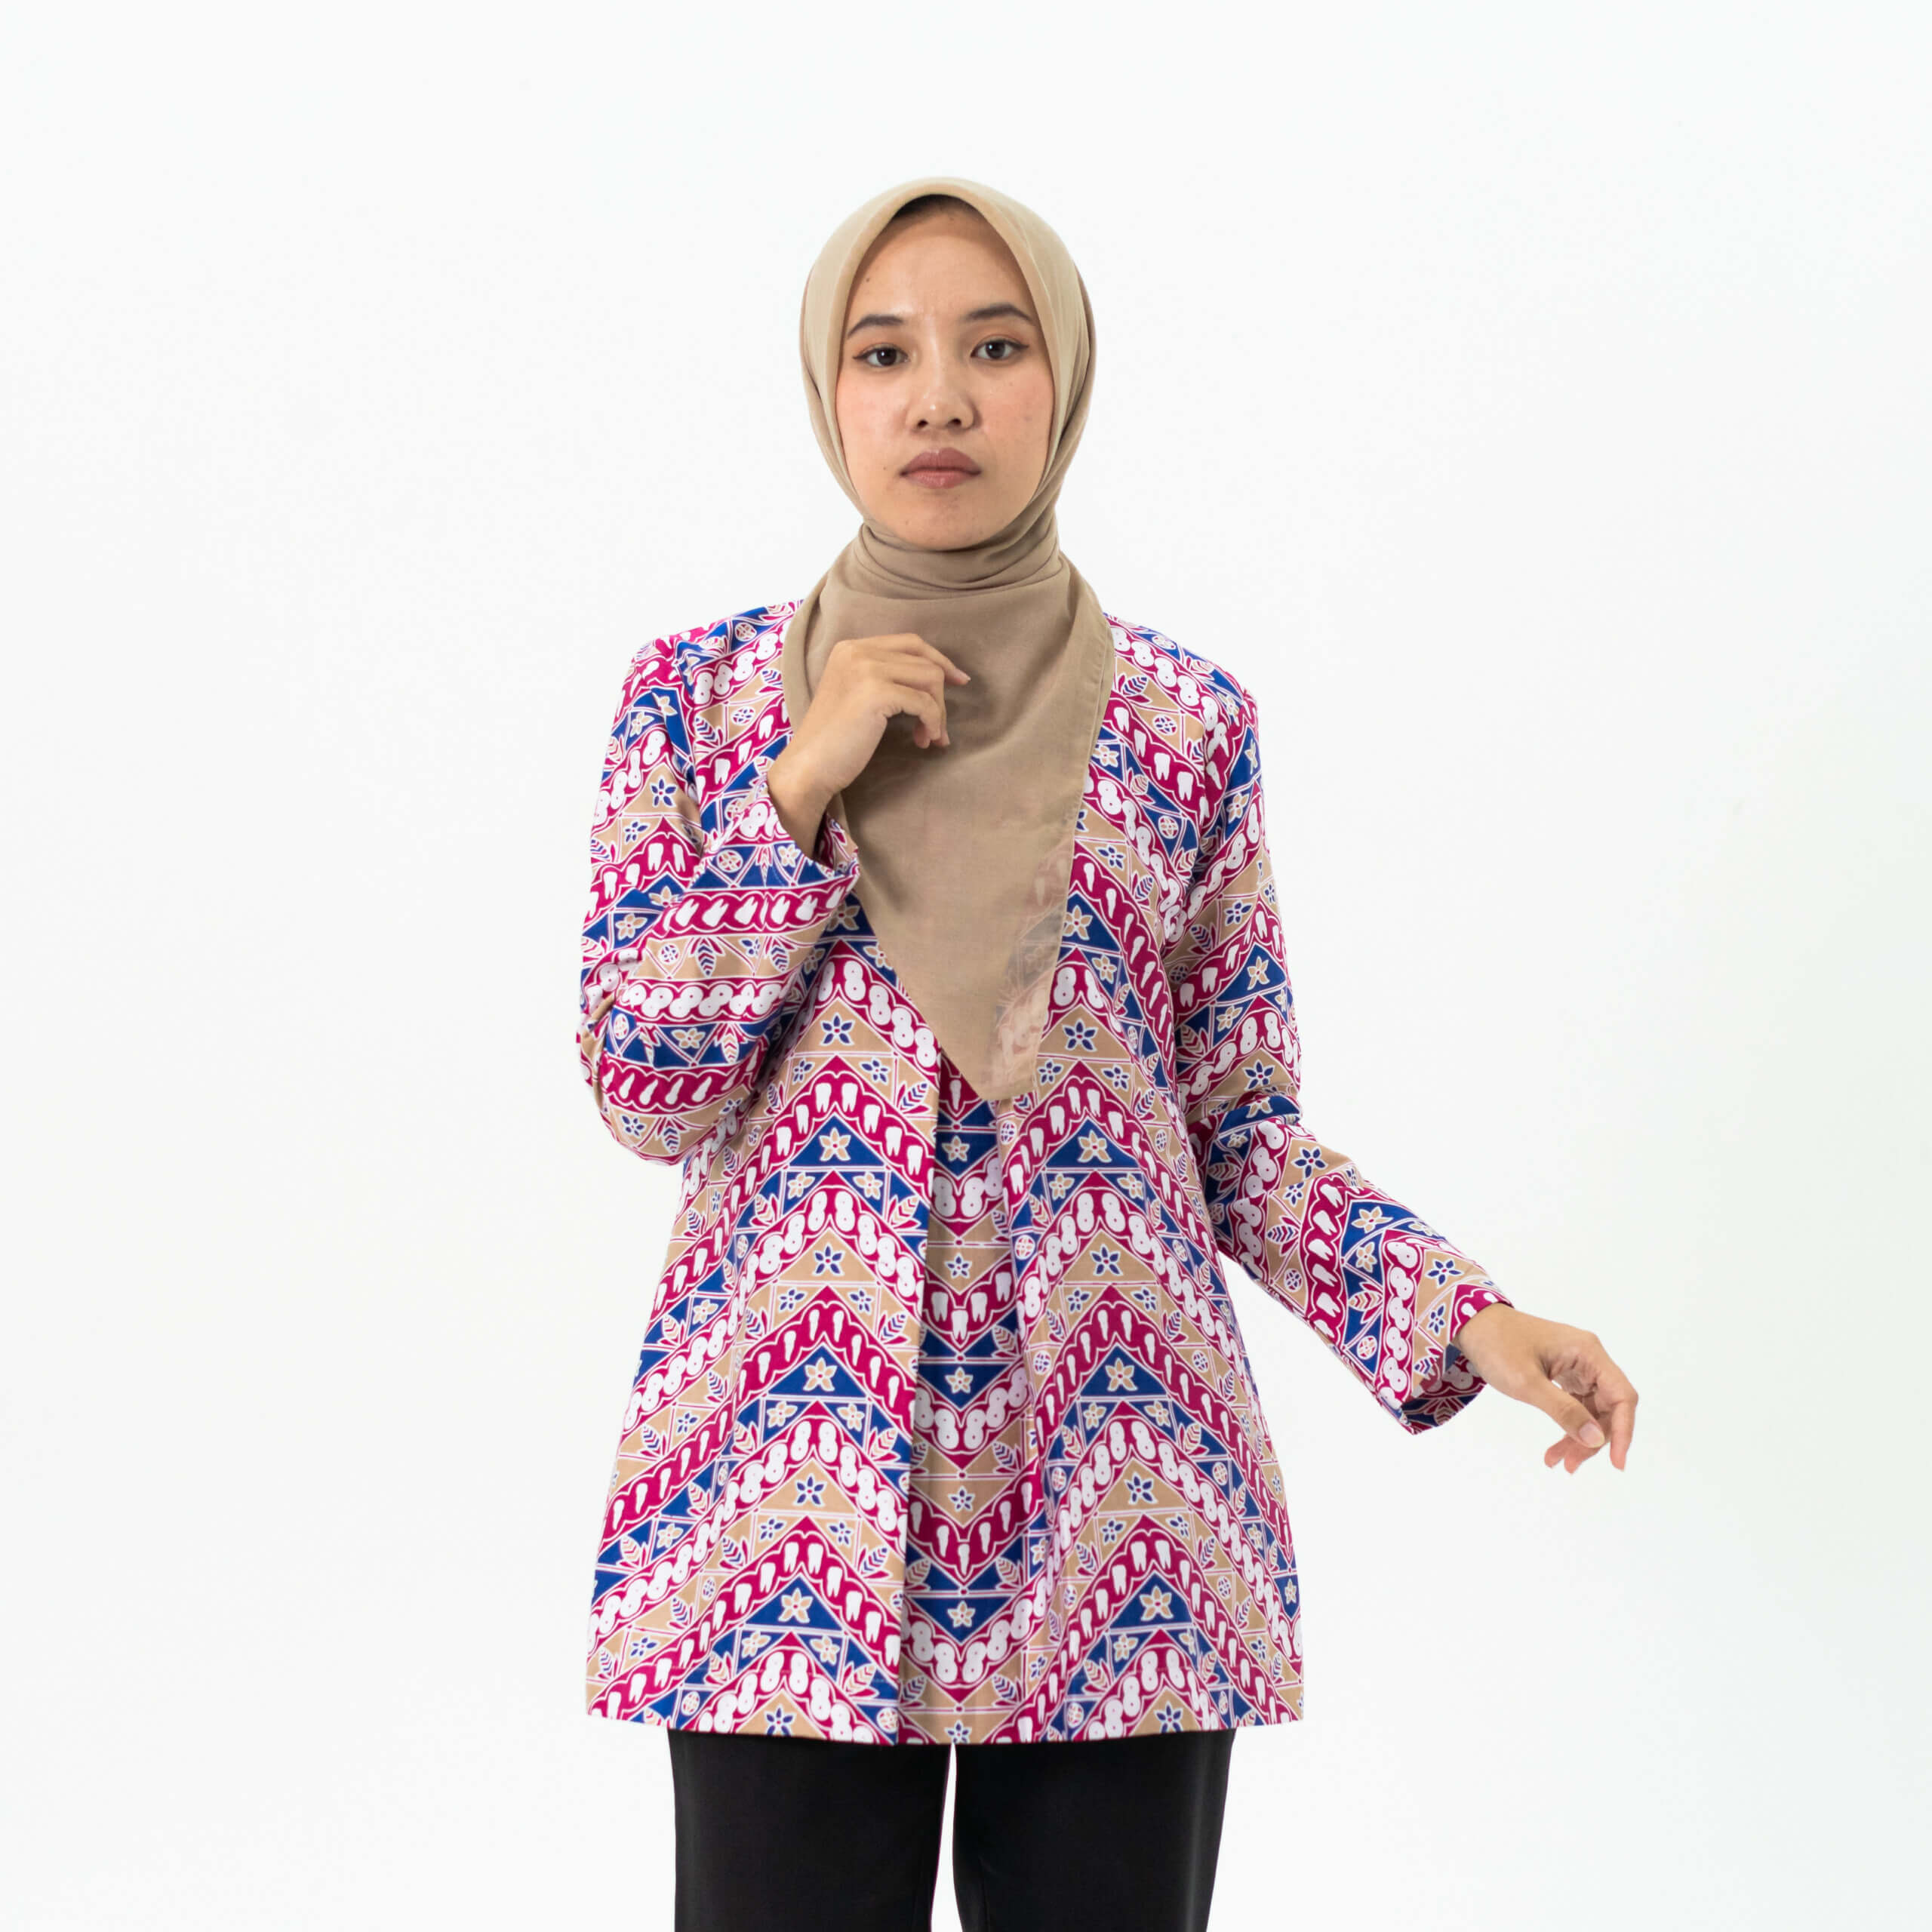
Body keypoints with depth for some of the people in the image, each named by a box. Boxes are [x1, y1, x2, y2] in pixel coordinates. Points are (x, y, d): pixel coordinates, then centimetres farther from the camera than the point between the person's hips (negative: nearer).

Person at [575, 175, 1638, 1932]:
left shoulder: (1185, 720, 6)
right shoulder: (700, 694, 5)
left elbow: (1241, 1125, 7)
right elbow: (648, 1092, -2)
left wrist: (1456, 1312, -8)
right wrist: (804, 790, -10)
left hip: (1110, 1476, 1)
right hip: (796, 1454, -1)